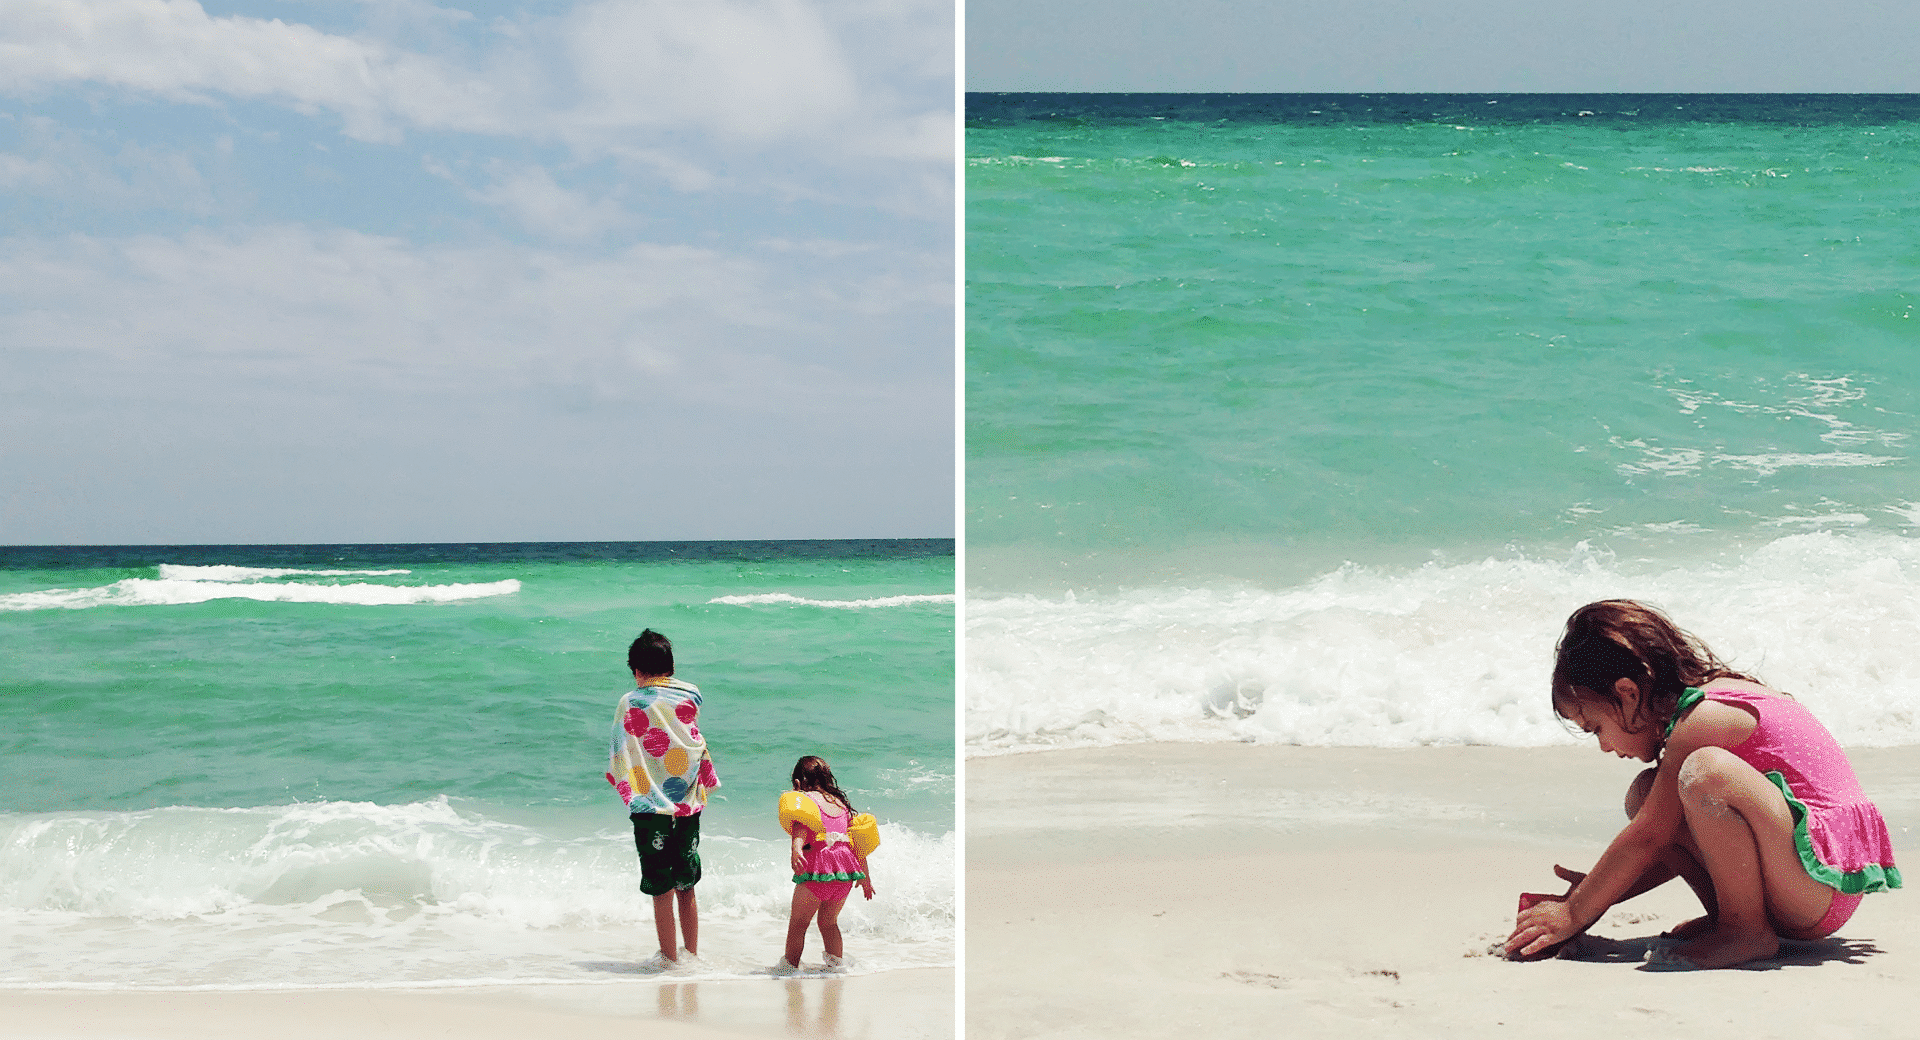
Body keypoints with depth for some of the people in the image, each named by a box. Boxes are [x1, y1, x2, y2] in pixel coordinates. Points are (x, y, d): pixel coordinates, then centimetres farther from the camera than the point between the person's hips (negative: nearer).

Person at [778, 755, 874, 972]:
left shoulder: (804, 798, 4)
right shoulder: (841, 803, 22)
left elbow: (801, 826, -18)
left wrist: (796, 850, -35)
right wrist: (865, 877, 31)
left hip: (818, 871, -6)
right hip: (846, 871, 6)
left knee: (798, 921, 7)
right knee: (829, 921, 24)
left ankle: (790, 965, 8)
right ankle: (837, 962, 22)